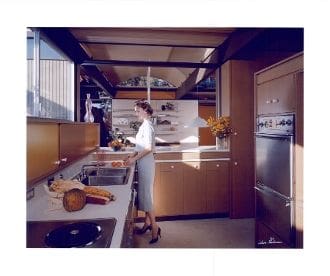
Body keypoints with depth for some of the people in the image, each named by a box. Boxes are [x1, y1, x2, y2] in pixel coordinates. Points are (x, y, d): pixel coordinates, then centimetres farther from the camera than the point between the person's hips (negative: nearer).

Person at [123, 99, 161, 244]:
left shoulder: (147, 126, -14)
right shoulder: (143, 126, 14)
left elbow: (149, 148, -20)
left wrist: (134, 159, -16)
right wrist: (131, 156, 11)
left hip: (146, 164, -9)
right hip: (143, 163, 9)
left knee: (146, 194, -4)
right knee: (144, 193, 14)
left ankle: (154, 227, 7)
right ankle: (147, 222, 27)